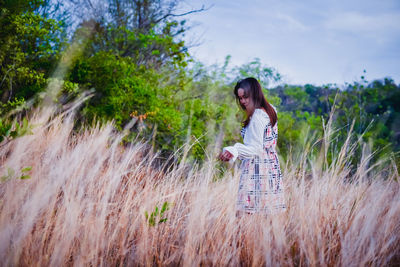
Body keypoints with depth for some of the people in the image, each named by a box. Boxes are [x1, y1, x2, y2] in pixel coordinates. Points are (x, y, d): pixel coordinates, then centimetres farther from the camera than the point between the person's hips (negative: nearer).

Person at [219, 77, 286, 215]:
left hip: (257, 171, -10)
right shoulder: (270, 110, 13)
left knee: (249, 211, -9)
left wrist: (233, 150, -35)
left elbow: (255, 148, -21)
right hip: (271, 167, 10)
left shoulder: (257, 116, -15)